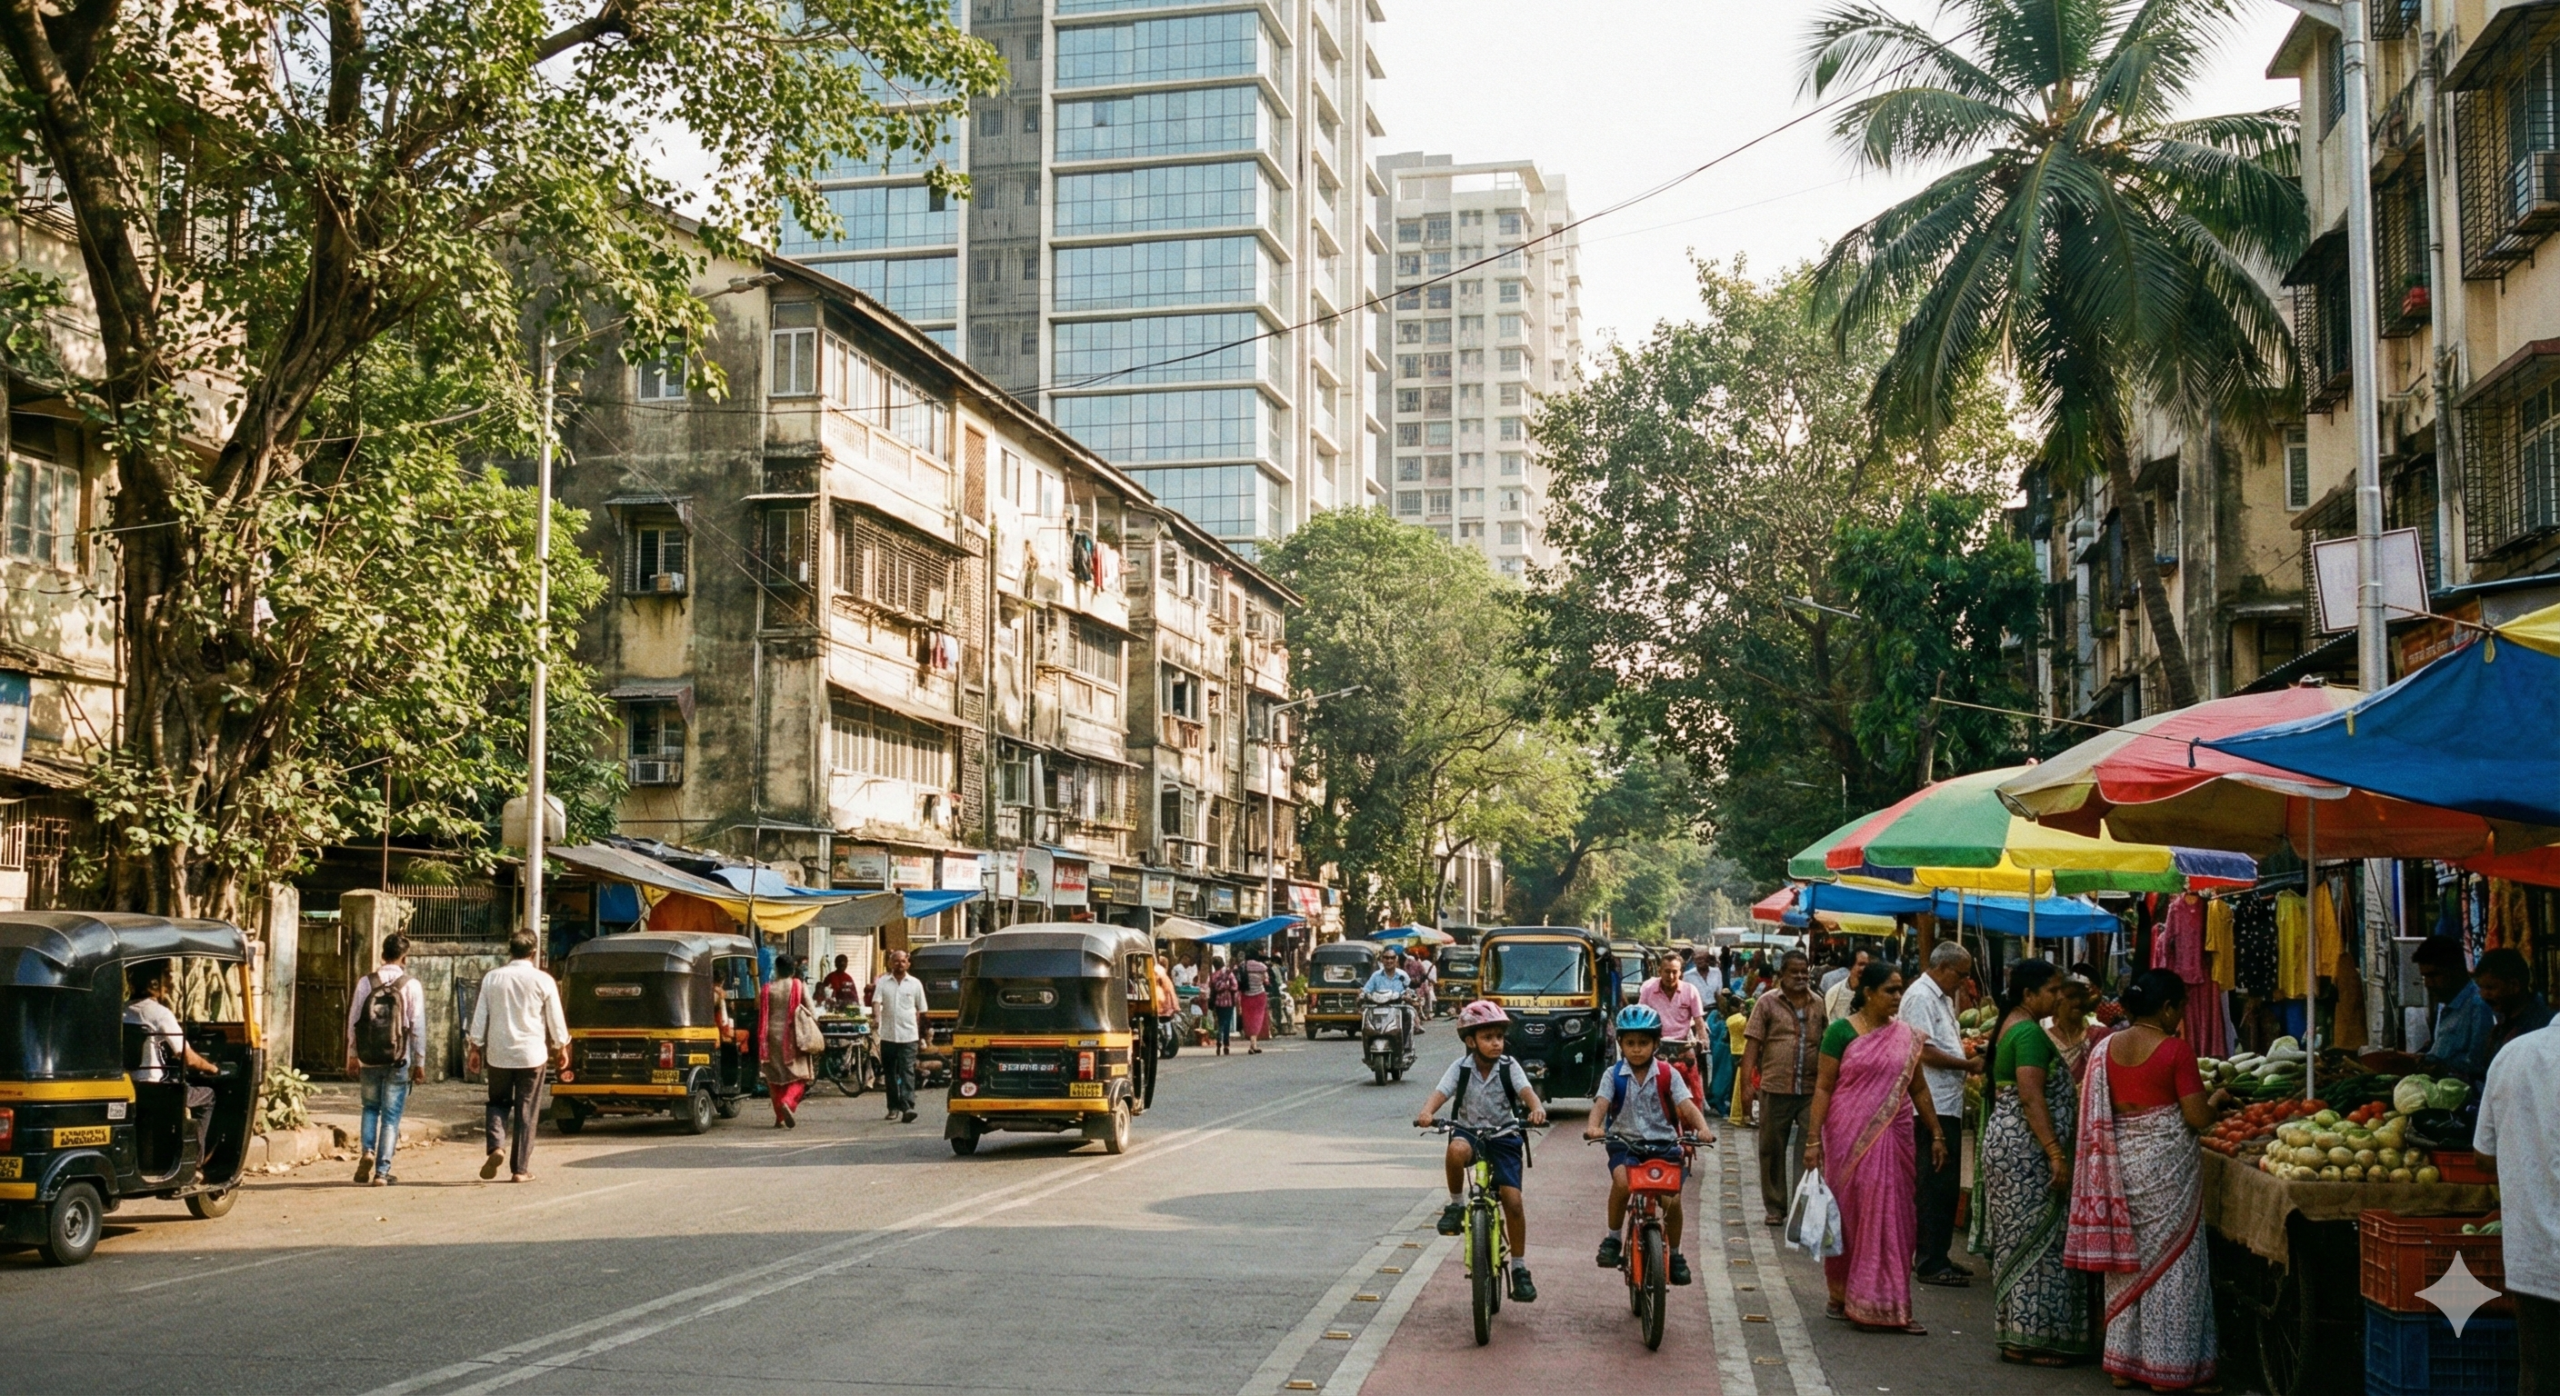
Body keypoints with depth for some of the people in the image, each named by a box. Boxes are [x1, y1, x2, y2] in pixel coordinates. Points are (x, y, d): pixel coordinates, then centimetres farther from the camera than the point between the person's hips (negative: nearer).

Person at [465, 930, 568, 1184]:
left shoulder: (492, 978, -1)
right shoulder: (542, 980, -6)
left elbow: (480, 1016, 2)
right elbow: (555, 1019, 0)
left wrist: (475, 1048, 11)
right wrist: (561, 1048, 14)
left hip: (499, 1053, 1)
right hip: (531, 1054, -1)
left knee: (498, 1102, 18)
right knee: (526, 1111, 6)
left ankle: (496, 1146, -7)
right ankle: (520, 1169, 7)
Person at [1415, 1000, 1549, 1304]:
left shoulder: (1509, 1067, -3)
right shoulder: (1461, 1068, -3)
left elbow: (1526, 1090, -18)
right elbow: (1440, 1092, -15)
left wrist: (1537, 1108, -41)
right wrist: (1426, 1113, -37)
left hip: (1503, 1135, 0)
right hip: (1468, 1131, 0)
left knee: (1513, 1199, -12)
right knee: (1457, 1150, -38)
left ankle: (1519, 1269, 3)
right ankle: (1456, 1204, -12)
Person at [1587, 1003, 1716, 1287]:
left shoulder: (1668, 1075, 2)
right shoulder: (1614, 1075, 1)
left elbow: (1686, 1105, -9)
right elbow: (1601, 1103, -12)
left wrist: (1702, 1128, -29)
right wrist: (1594, 1126, -35)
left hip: (1663, 1144, 1)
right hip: (1625, 1143, -1)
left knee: (1672, 1199, -13)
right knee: (1622, 1181, -32)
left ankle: (1675, 1254, 14)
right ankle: (1613, 1238, -11)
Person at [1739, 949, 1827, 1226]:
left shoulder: (1819, 1005, 10)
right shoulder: (1767, 1003, 2)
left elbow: (1828, 1045, 15)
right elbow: (1752, 1044, -2)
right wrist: (1746, 1083, -9)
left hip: (1811, 1090, 2)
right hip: (1775, 1088, -2)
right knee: (1772, 1150, 7)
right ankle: (1774, 1208, 18)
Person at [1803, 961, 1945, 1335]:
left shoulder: (1907, 1037, 8)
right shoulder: (1842, 1031, -5)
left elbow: (1919, 1089, 14)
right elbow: (1823, 1087, -6)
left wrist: (1936, 1134, 10)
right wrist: (1813, 1139, -10)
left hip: (1892, 1138, 3)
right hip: (1848, 1135, -3)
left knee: (1889, 1216, 1)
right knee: (1847, 1213, 4)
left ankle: (1885, 1303, 7)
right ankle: (1840, 1295, 16)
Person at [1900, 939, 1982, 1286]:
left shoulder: (1943, 998, 21)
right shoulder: (1921, 997, -12)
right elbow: (1924, 1051, -20)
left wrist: (1970, 1047, 10)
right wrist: (1968, 1064, -13)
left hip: (1947, 1105, 10)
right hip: (1931, 1107, -10)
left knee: (1943, 1185, 14)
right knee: (1937, 1185, -7)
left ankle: (1934, 1257, 21)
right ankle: (1930, 1263, -3)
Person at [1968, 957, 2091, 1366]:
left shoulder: (2012, 1026, 16)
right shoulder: (2029, 1032, -16)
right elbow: (2032, 1098, -23)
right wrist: (2057, 1155, -24)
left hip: (2007, 1144, 11)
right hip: (2025, 1148, -11)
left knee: (2019, 1240, 12)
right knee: (2033, 1240, -6)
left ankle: (2017, 1334, 16)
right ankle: (2027, 1338, -3)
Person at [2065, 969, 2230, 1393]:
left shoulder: (2108, 1047, 2)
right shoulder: (2176, 1050, -13)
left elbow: (2100, 1112, 8)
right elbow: (2197, 1118, -13)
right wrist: (2217, 1100, 6)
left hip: (2119, 1159, 6)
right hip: (2166, 1163, -6)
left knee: (2128, 1257, 14)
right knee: (2169, 1260, 4)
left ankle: (2123, 1361, 19)